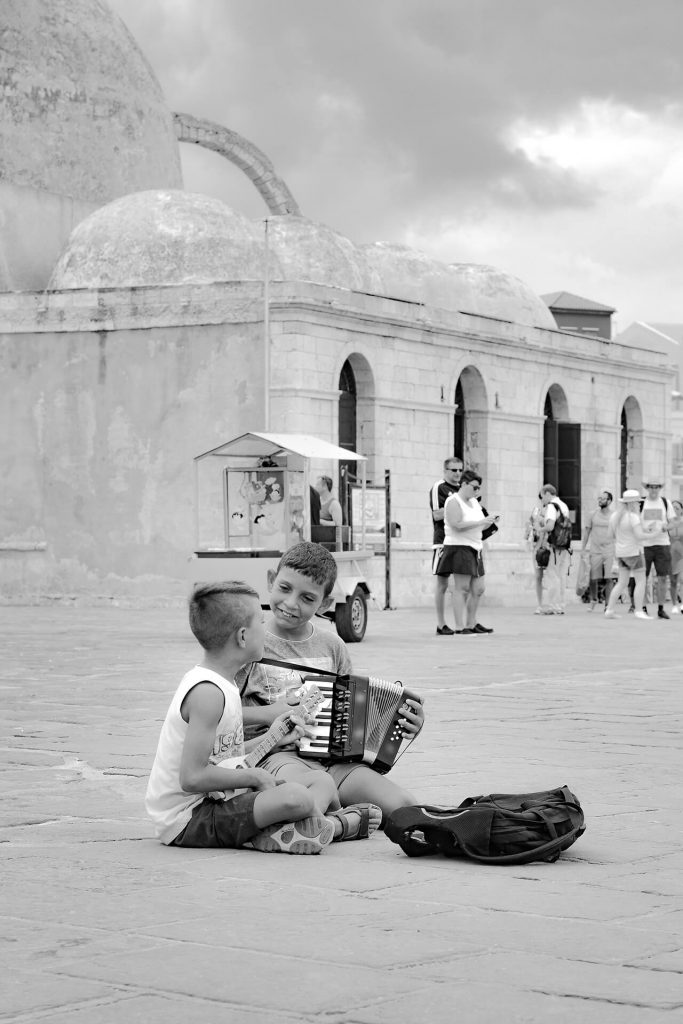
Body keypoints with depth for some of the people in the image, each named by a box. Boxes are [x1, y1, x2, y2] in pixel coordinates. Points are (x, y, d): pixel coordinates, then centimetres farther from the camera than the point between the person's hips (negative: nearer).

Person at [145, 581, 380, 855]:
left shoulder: (221, 683, 11)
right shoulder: (207, 693, -22)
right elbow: (192, 778, -27)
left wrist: (269, 739, 15)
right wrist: (253, 776, -16)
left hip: (214, 802, 11)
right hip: (187, 819, -11)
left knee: (323, 783, 11)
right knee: (295, 798, -26)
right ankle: (342, 824, 0)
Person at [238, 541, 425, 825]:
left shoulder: (331, 645, 16)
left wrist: (403, 724, 3)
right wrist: (268, 714, -13)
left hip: (334, 756, 5)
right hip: (279, 756, -5)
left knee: (403, 805, -18)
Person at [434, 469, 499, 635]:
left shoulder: (474, 502, 18)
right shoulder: (453, 502, -9)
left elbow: (479, 527, 23)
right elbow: (457, 525, -21)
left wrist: (490, 521, 3)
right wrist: (481, 521, -21)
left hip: (474, 549, 9)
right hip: (459, 548, -9)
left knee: (478, 589, 10)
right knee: (462, 588, -12)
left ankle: (471, 624, 20)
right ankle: (460, 627, -13)